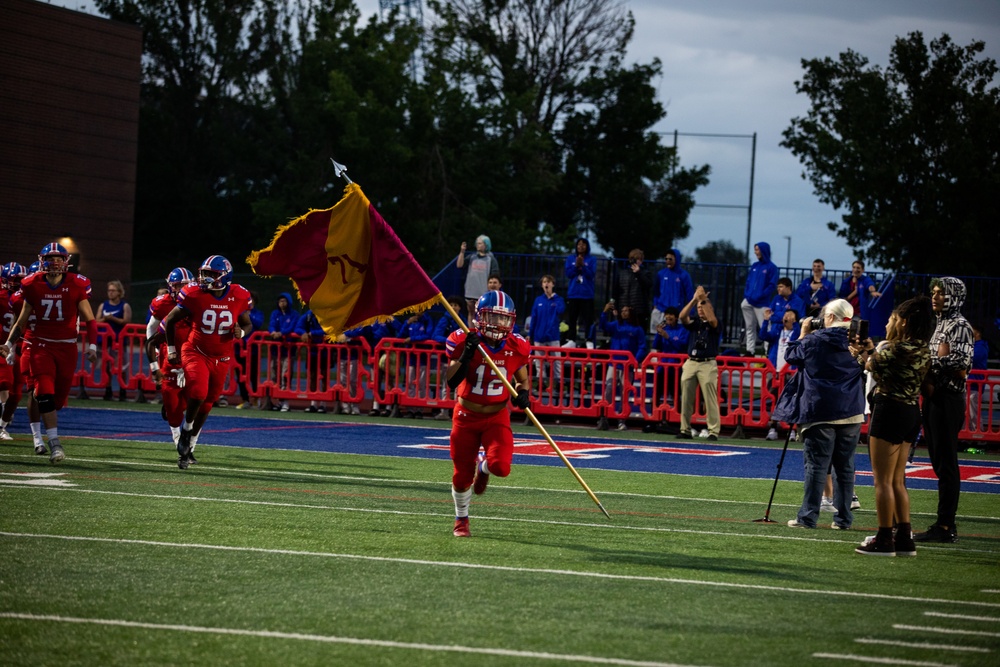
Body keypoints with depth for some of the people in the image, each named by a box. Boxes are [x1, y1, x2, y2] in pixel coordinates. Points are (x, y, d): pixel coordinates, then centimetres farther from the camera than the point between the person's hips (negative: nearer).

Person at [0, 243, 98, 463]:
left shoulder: (76, 286, -2)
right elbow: (22, 321, 9)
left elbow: (89, 320, 3)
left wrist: (92, 347, -8)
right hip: (41, 345, -1)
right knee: (46, 395, -15)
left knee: (58, 398, 6)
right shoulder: (34, 286, 0)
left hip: (67, 348, 1)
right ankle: (54, 444, -15)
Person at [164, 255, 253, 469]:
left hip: (221, 359, 3)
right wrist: (172, 350, 2)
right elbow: (170, 321, -1)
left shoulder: (239, 297, -10)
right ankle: (187, 429, 3)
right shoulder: (194, 294, -15)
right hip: (196, 353, -3)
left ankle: (188, 447, 28)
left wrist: (241, 332, -16)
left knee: (206, 404, 11)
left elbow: (247, 324, 7)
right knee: (198, 392, -26)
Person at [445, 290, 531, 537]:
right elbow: (452, 382, -21)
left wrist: (523, 394, -12)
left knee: (501, 467, -22)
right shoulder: (464, 341, -15)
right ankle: (461, 519, 33)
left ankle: (483, 466, 18)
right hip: (466, 415, -1)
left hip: (497, 417, 1)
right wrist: (466, 355, -33)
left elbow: (522, 380, 11)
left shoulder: (516, 347, -7)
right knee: (462, 476, 4)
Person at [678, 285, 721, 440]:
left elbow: (711, 319, -17)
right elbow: (682, 316, -4)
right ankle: (685, 429, 9)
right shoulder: (694, 322, 15)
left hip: (708, 365, -4)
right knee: (686, 398, 3)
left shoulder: (714, 324, 6)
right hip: (690, 363, 4)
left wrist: (704, 300, -17)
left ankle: (714, 431, -12)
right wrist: (694, 299, -11)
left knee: (710, 398, -11)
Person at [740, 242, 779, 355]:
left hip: (761, 303, -6)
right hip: (749, 302, 6)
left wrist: (759, 296, -16)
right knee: (750, 327, 8)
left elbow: (772, 286, -9)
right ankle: (750, 351, 13)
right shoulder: (754, 266, 15)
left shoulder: (771, 267, -3)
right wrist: (746, 295, 1)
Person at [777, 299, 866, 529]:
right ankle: (843, 517, 7)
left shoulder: (813, 341, -4)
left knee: (815, 465, -3)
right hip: (851, 413, 3)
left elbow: (791, 355, 11)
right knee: (845, 466, 7)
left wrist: (803, 334, 24)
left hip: (819, 413, -3)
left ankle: (808, 516, -5)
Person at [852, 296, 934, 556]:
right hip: (911, 412, 9)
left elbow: (872, 366, -3)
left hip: (890, 411, -9)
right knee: (897, 481, 15)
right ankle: (904, 538, 15)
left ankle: (884, 540, -1)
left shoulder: (899, 348, -18)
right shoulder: (923, 350, 8)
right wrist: (870, 352, 16)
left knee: (883, 480, -2)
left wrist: (863, 353, 16)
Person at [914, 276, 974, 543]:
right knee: (939, 462, 11)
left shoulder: (959, 326, -10)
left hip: (948, 400, -10)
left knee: (946, 463, -8)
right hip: (934, 398, 10)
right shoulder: (941, 324, 18)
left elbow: (962, 369, -18)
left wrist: (937, 361, -13)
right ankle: (945, 524, 15)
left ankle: (946, 526, -7)